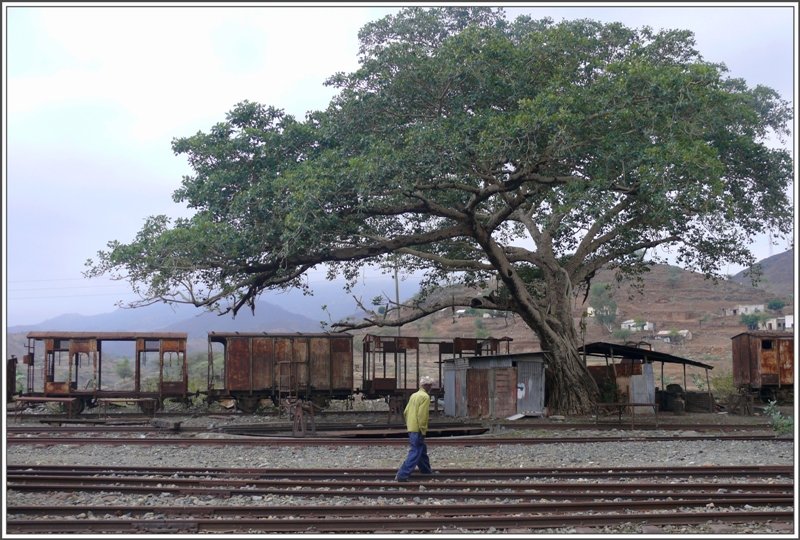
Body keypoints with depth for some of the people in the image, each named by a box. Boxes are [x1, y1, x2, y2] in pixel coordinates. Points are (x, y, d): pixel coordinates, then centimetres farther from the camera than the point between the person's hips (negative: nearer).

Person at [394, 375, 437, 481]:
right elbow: (422, 415, -21)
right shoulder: (425, 397, -13)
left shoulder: (414, 395, 15)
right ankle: (402, 475, -12)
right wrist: (423, 430, -16)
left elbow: (406, 412, 15)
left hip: (411, 428, 10)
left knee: (422, 450, 22)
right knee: (415, 454, -7)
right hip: (418, 430, -9)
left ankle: (427, 471, 34)